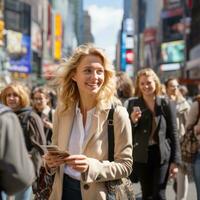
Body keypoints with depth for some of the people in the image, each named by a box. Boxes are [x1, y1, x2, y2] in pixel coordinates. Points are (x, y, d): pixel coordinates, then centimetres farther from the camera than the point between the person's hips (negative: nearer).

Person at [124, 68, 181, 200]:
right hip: (141, 156, 1)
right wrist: (132, 121, -17)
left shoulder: (166, 104, -1)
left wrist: (175, 161, -3)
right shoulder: (131, 104, 1)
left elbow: (173, 133, 0)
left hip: (162, 154, -1)